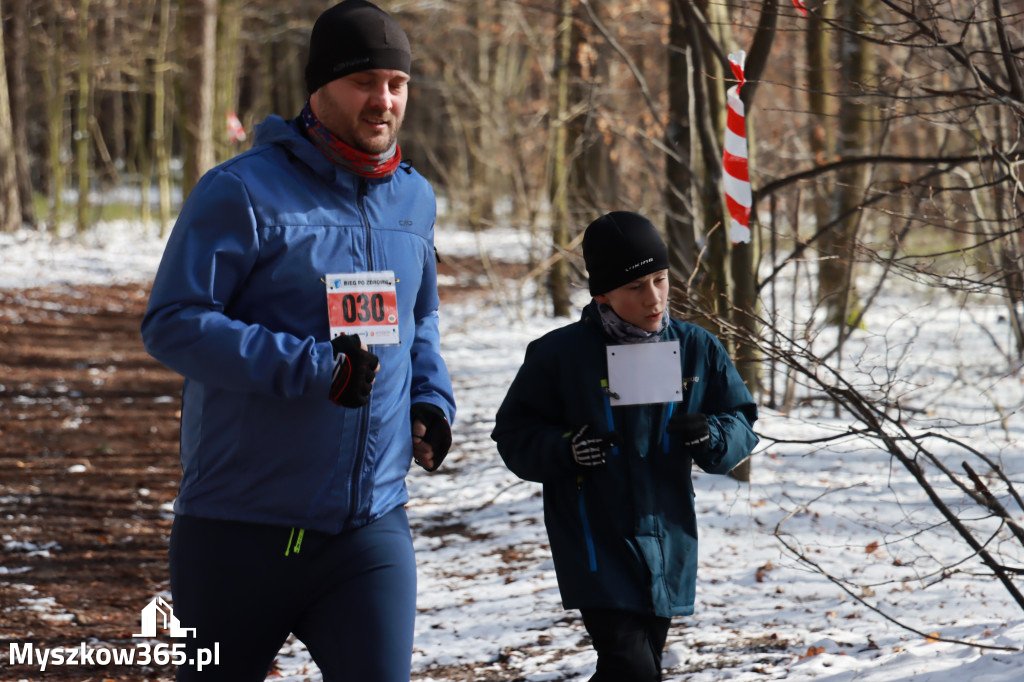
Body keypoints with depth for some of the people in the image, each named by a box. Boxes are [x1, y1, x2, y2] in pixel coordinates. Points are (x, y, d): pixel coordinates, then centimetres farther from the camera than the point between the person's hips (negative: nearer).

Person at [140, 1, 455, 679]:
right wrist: (311, 368, -23)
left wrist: (431, 400, 7)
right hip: (240, 524, -4)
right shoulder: (243, 192, -10)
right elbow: (173, 323, -16)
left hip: (371, 523, 4)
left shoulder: (414, 199, 11)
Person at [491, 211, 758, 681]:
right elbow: (513, 433, -2)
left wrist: (711, 437, -15)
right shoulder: (560, 354, -9)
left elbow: (742, 424, 8)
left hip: (666, 548, 5)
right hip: (597, 549, -5)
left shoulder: (697, 350, 1)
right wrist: (563, 449, -21)